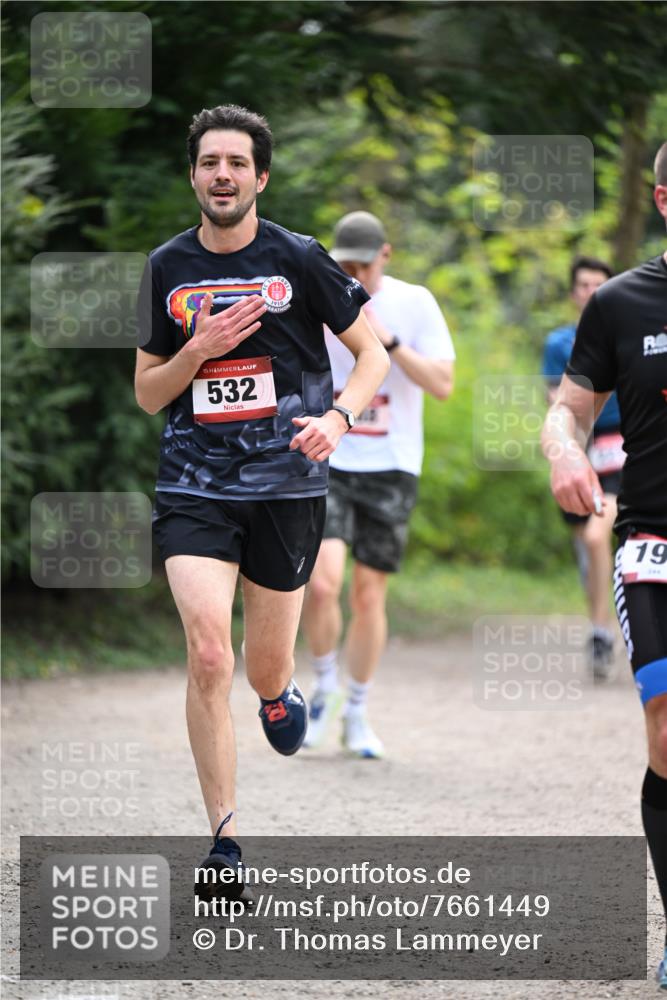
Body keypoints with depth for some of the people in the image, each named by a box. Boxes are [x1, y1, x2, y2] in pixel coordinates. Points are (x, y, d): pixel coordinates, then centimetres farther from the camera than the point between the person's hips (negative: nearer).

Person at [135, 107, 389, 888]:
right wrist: (198, 348, -9)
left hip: (287, 485, 0)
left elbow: (372, 353, 5)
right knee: (208, 659, -16)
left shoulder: (297, 259, -2)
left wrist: (337, 418, -14)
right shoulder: (168, 268, 5)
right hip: (194, 488, 0)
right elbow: (147, 393, 11)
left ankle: (281, 695, 48)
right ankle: (224, 839, -8)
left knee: (265, 675, 9)